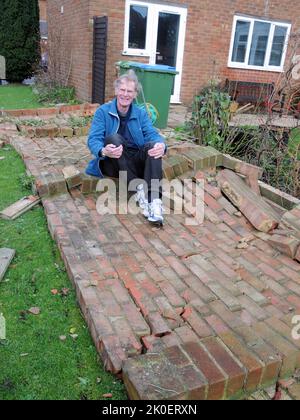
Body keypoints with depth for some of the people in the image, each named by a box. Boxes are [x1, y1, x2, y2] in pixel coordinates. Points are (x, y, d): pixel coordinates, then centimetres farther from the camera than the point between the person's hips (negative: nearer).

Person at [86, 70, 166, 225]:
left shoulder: (141, 113, 8)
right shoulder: (103, 111, 0)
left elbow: (152, 134, -6)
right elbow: (93, 139, -11)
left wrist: (161, 145, -32)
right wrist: (103, 151, -36)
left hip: (136, 162, 2)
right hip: (113, 163, -2)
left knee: (153, 145, -27)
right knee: (113, 138, -30)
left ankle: (154, 199, -41)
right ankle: (138, 187, -34)